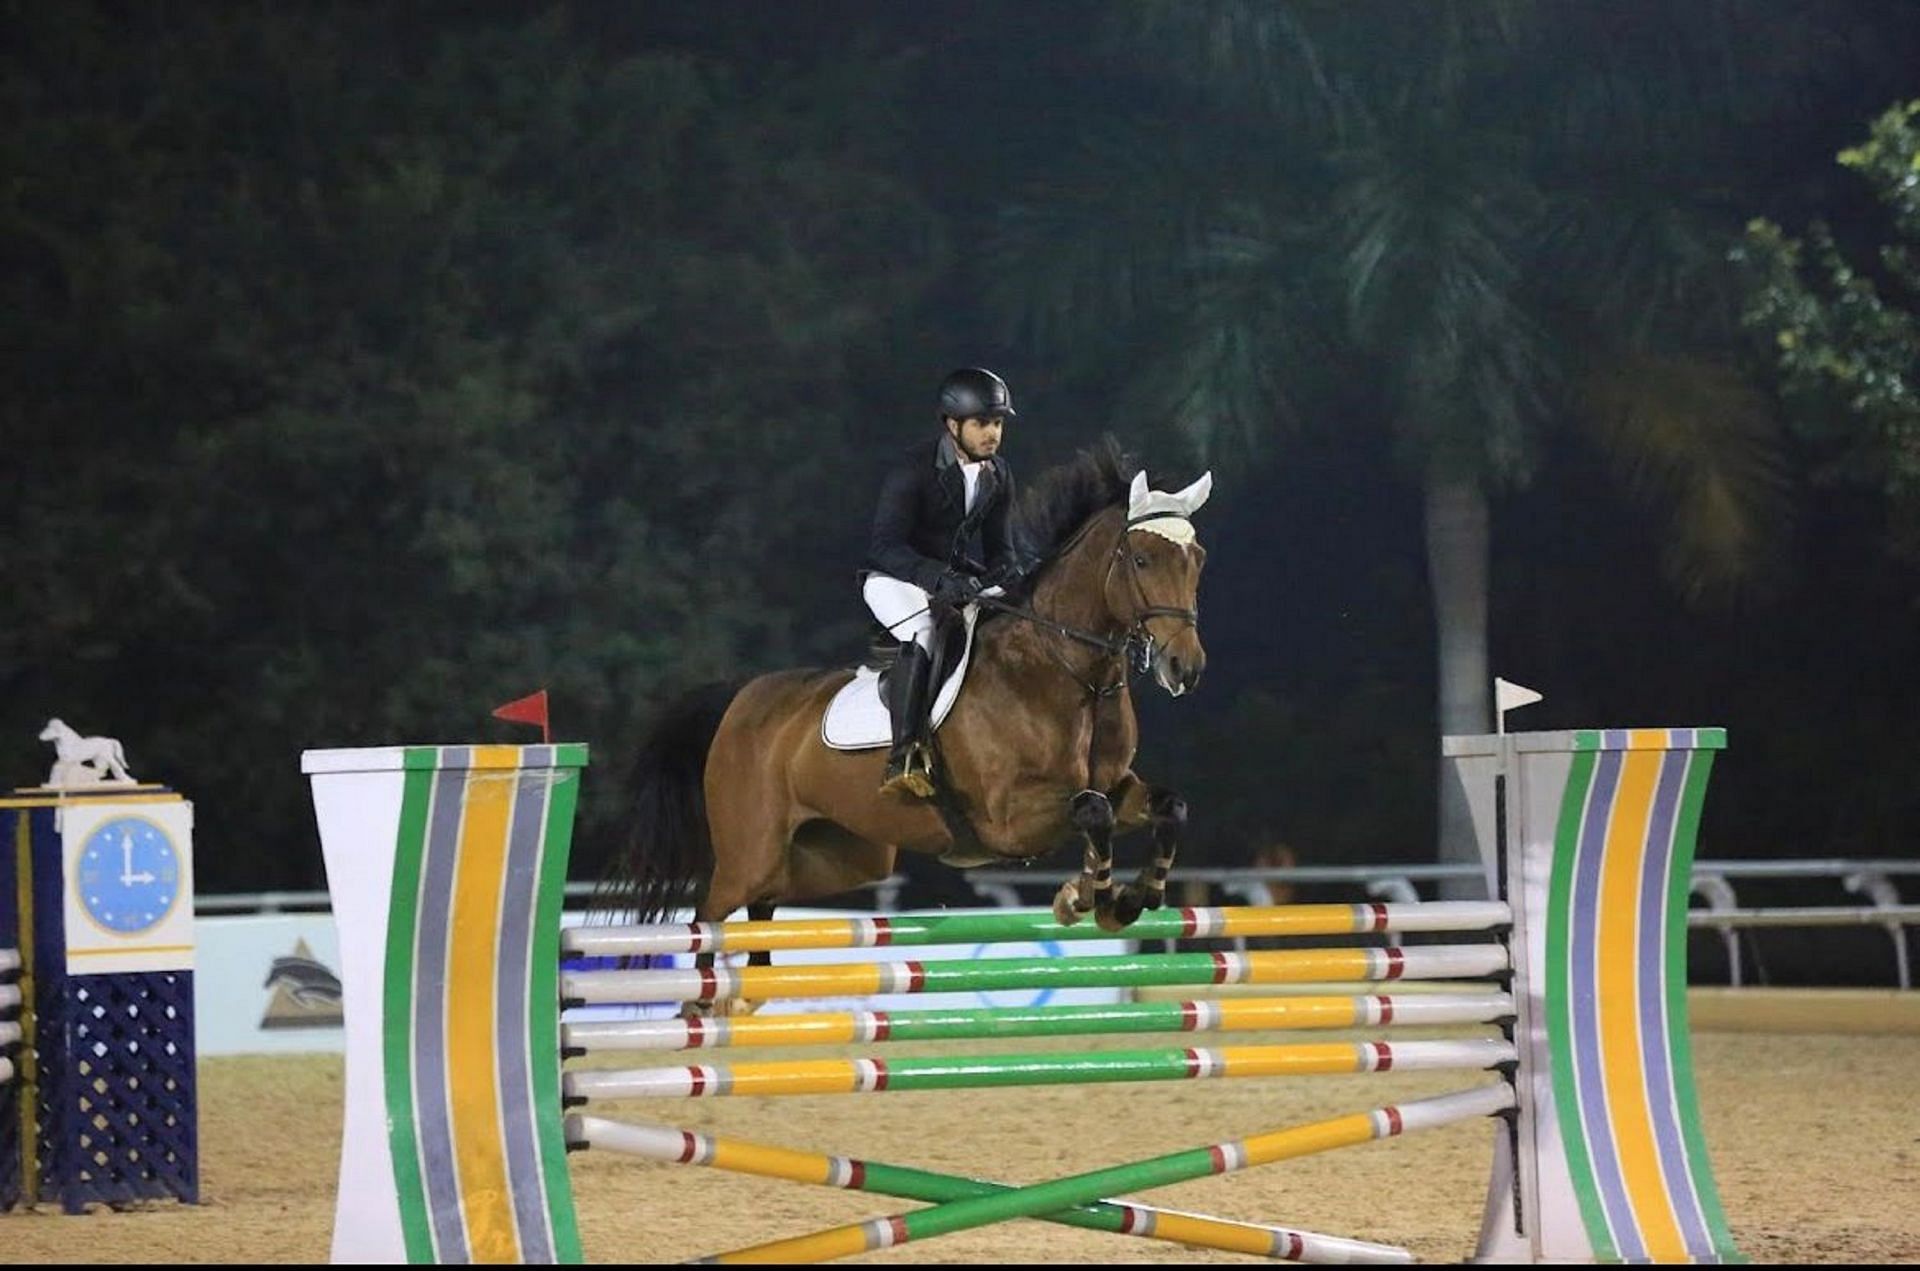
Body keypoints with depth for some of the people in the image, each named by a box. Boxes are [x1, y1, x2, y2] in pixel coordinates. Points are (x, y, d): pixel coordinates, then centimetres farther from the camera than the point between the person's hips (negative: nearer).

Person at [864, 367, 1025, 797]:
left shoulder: (998, 475, 2)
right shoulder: (914, 470, -19)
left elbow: (999, 546, 11)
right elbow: (886, 546, -24)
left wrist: (1009, 574, -13)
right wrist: (941, 578, -38)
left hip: (963, 580, 7)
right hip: (896, 579, -7)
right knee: (923, 630, -37)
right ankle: (904, 756, -44)